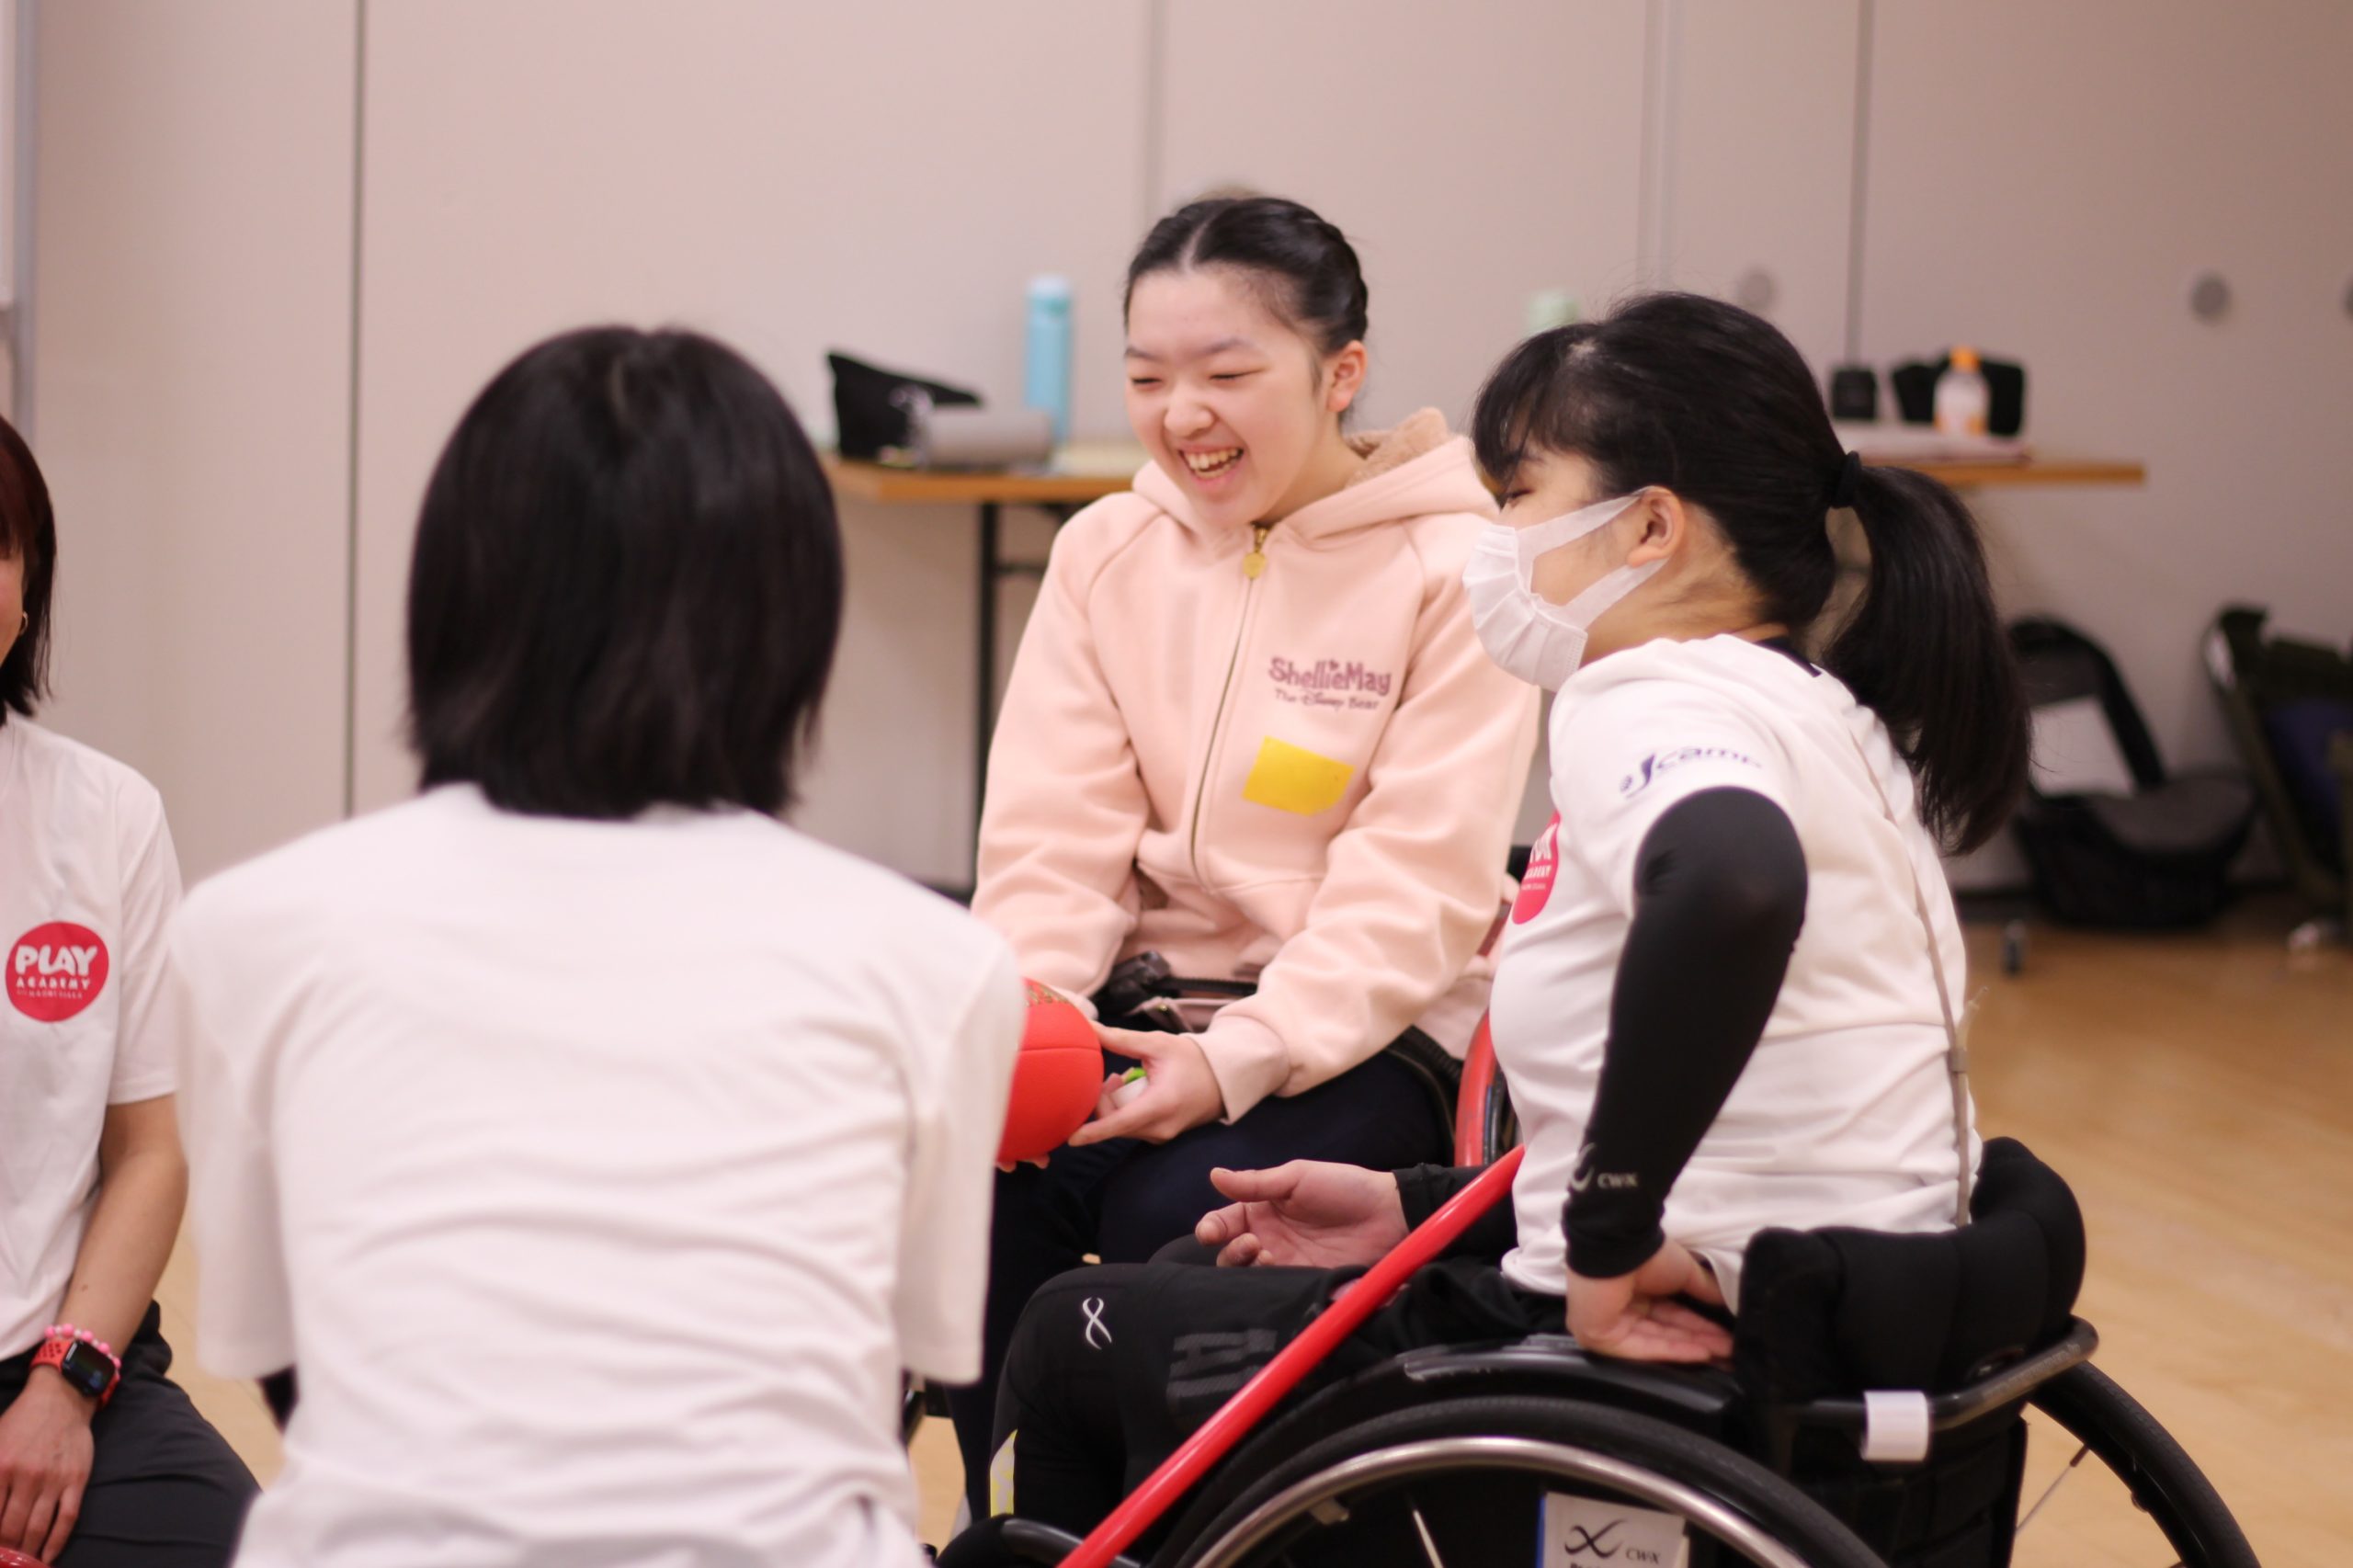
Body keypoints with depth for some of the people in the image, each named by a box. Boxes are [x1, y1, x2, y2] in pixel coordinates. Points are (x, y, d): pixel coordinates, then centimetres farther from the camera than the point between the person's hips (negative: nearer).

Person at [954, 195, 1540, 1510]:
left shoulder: (1456, 572, -8)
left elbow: (1415, 883, -14)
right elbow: (1055, 838, 3)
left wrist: (1238, 1059, -26)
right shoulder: (1106, 553, 8)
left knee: (1173, 1219, -30)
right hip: (1144, 999, 4)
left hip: (1363, 1033, -4)